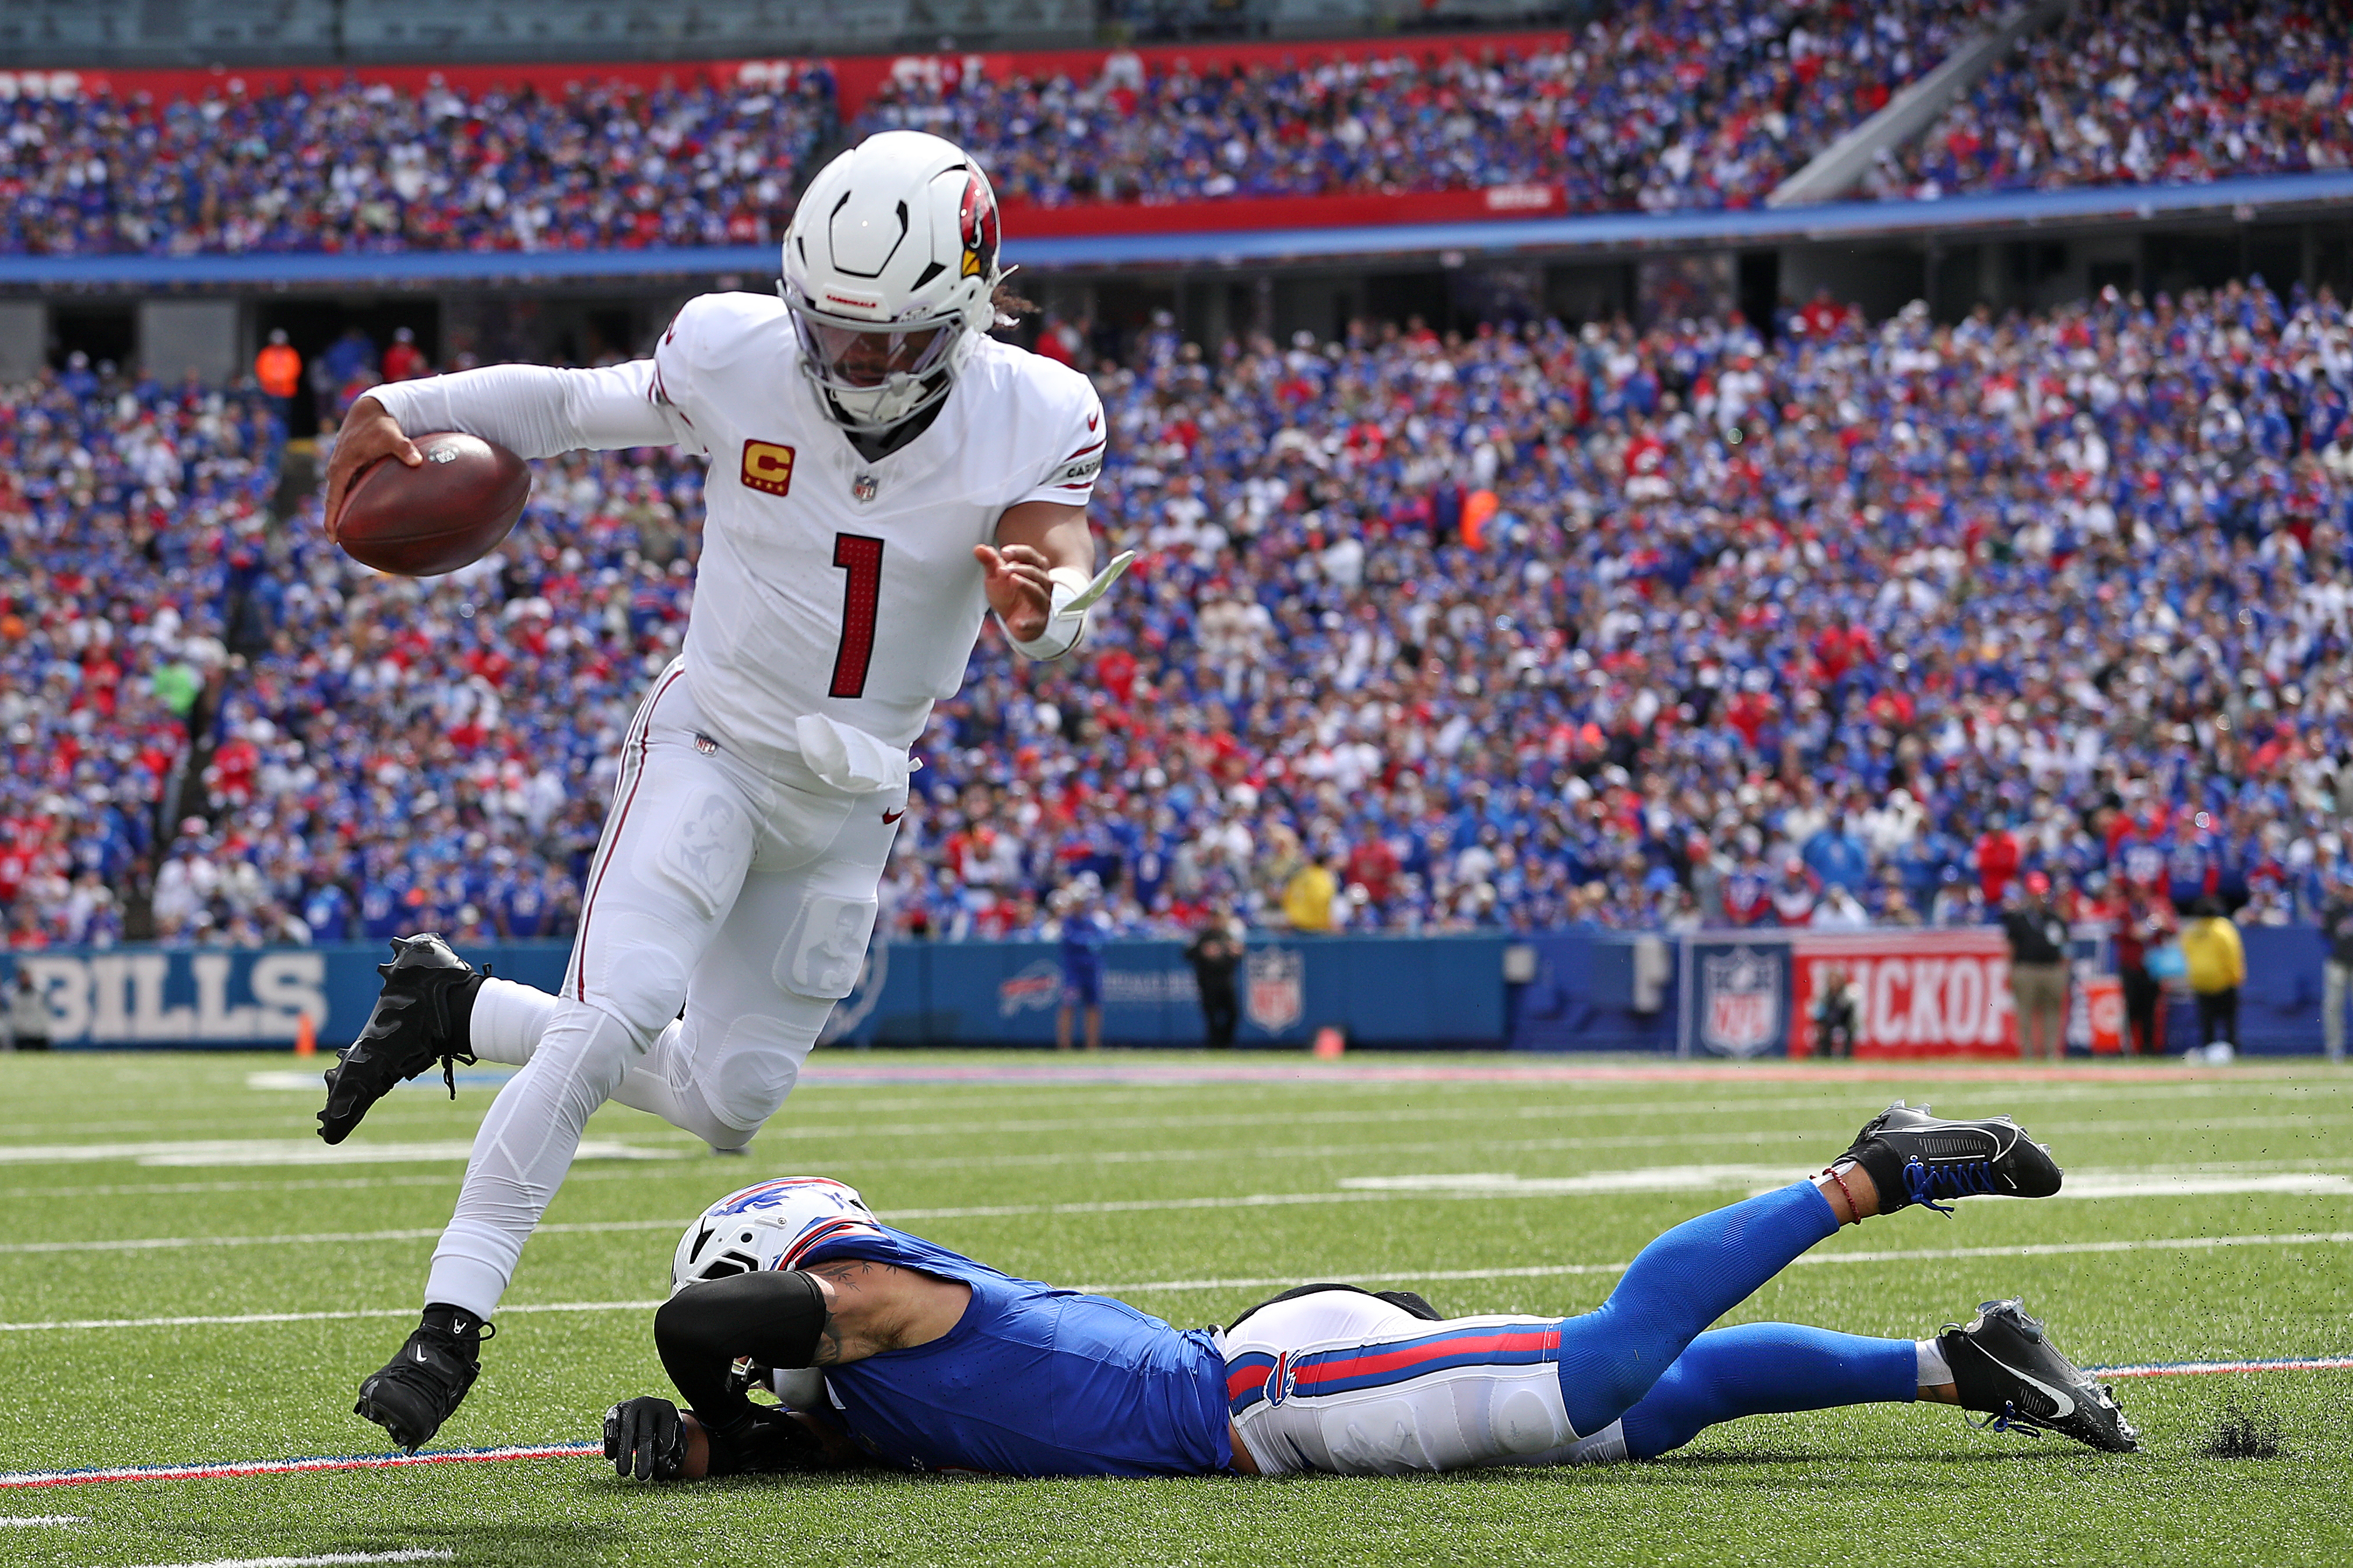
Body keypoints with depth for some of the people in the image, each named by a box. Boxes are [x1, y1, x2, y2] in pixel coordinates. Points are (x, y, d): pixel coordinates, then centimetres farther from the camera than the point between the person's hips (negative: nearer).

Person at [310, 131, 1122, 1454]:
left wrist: (1043, 598, -51)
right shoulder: (735, 361, -15)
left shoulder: (1032, 418, -14)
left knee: (728, 1100, 8)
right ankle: (453, 1323, -20)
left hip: (851, 799, 3)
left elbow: (1065, 562, -26)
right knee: (624, 1010, -25)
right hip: (712, 746, -3)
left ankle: (459, 1010, 30)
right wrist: (401, 411, -8)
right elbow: (583, 405, 2)